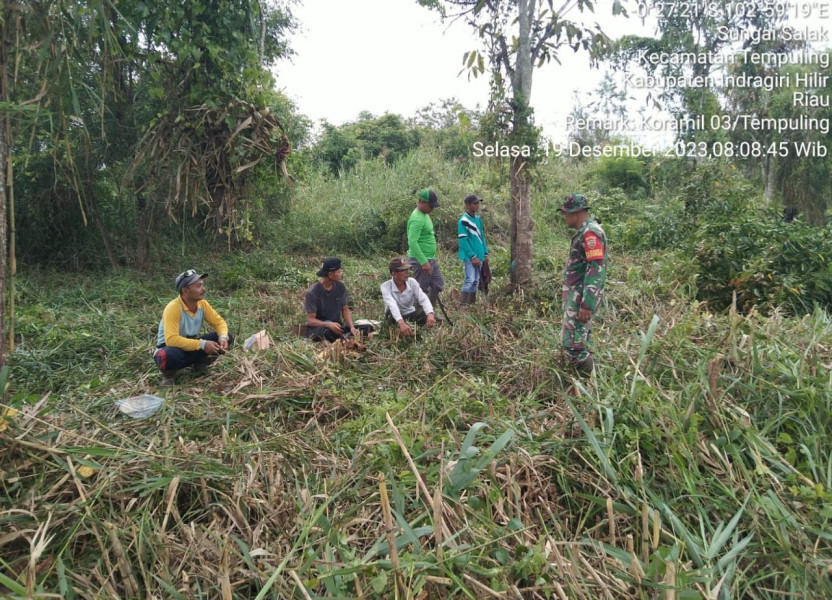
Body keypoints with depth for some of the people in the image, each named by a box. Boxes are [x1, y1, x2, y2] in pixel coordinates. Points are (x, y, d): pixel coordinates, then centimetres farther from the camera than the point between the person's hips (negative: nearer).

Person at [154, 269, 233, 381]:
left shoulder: (202, 303, -9)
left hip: (192, 346, 6)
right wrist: (202, 344, -36)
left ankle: (200, 363, 9)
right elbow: (171, 340, -36)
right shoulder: (173, 308, -28)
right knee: (170, 356, -42)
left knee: (227, 337, -11)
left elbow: (219, 321, -1)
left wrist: (223, 338, -23)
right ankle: (169, 372, -5)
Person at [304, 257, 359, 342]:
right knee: (328, 331, -38)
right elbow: (310, 320, -17)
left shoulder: (340, 287, -4)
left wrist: (351, 327, -19)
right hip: (317, 326, -4)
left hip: (336, 325, 4)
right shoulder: (312, 292, -17)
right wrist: (329, 325, -36)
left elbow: (345, 310, 1)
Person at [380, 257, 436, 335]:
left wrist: (430, 314, -50)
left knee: (431, 317, -25)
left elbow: (423, 299, -27)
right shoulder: (386, 286, -23)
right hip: (395, 317, -2)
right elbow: (392, 305, -41)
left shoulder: (412, 282, -14)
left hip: (410, 314, 3)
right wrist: (401, 323, -60)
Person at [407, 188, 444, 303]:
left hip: (431, 259, 10)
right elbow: (412, 242, -28)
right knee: (421, 291, -2)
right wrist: (424, 262, -28)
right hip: (421, 260, -10)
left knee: (438, 285, 15)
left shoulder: (425, 214, 11)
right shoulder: (417, 219, -21)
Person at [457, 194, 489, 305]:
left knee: (476, 281, 9)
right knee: (470, 280, -12)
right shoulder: (463, 221, -12)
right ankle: (462, 304, -6)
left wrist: (485, 253, 12)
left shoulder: (478, 219, 12)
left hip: (479, 256, 7)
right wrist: (473, 256, -17)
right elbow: (463, 241, -15)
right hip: (469, 257, -7)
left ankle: (471, 304, 16)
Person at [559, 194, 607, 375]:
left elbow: (596, 270, -25)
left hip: (581, 297, -10)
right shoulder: (585, 231, 13)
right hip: (578, 294, 10)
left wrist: (587, 304, -28)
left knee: (572, 343, -8)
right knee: (579, 341, 18)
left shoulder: (590, 232, -18)